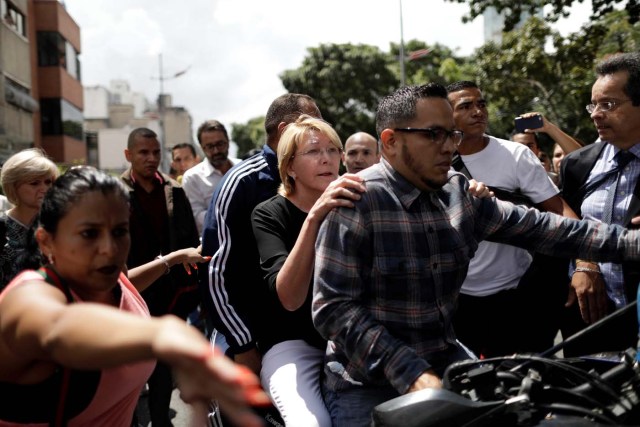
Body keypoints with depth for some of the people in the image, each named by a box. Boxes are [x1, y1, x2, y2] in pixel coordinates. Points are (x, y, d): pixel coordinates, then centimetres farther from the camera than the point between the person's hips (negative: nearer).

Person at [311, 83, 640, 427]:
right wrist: (410, 373, -27)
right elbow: (334, 307, -21)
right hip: (369, 382, -5)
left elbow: (536, 228, 5)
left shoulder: (460, 193, 2)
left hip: (446, 362, 6)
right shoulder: (357, 201, -17)